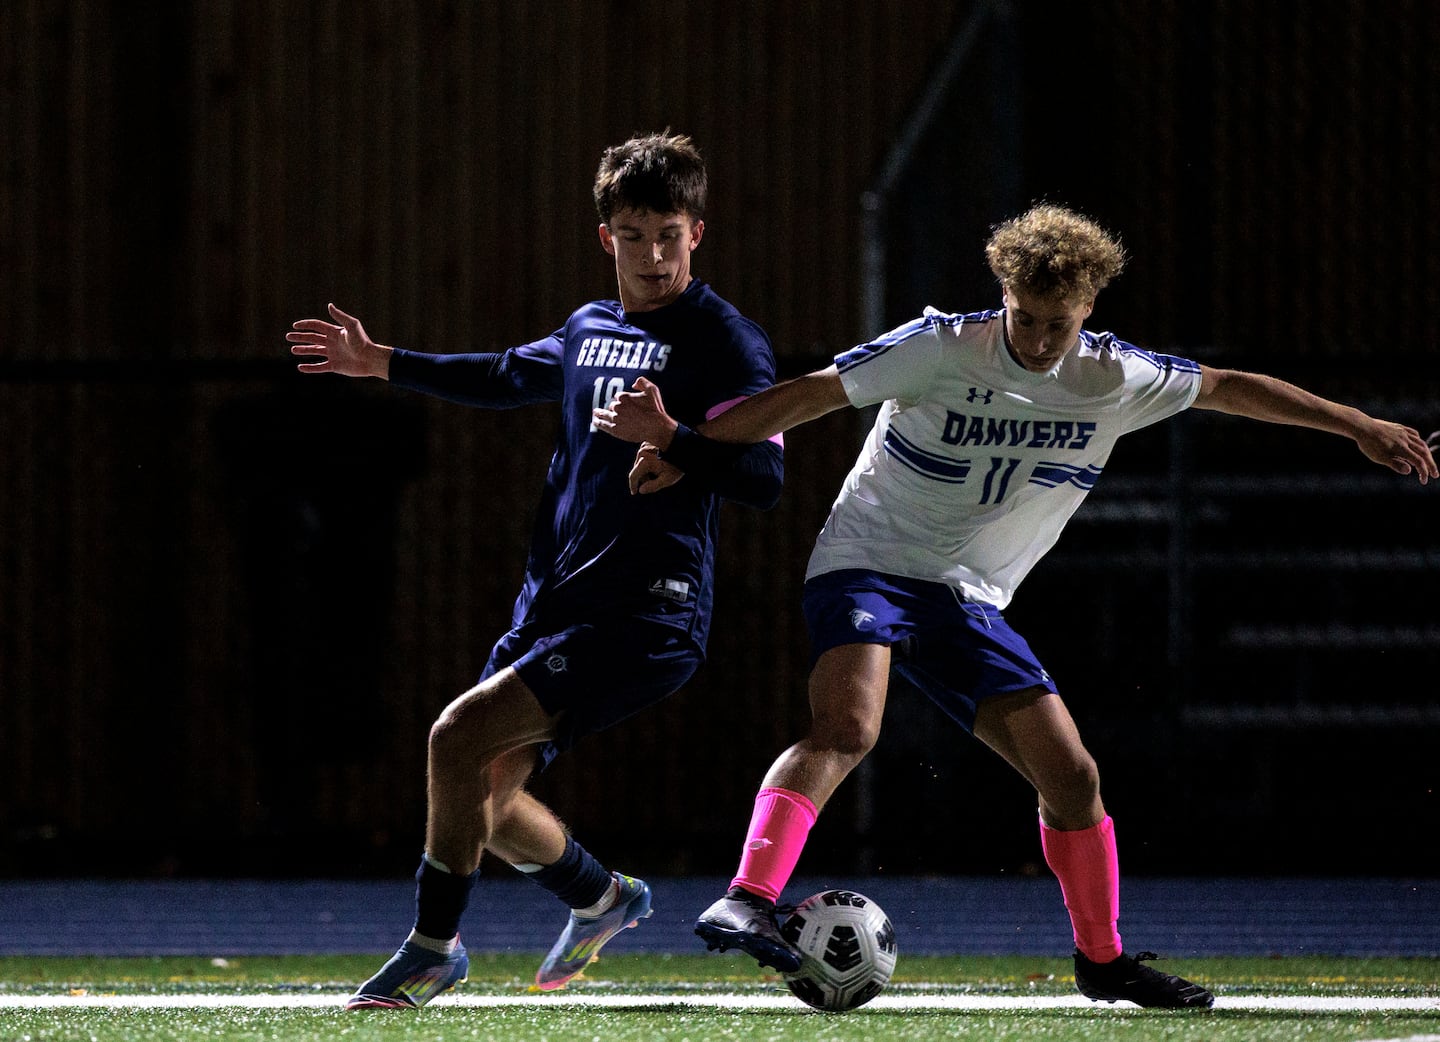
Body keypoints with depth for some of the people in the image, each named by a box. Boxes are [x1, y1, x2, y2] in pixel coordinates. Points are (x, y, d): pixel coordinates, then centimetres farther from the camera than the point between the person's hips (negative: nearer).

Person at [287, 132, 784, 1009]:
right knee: (485, 795, 12)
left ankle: (433, 951, -6)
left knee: (461, 738, -20)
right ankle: (604, 900, 39)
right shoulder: (591, 328, 16)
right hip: (554, 600, 8)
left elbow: (764, 479, -17)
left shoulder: (723, 342, -8)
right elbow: (512, 378, 37)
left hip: (646, 614, -8)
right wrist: (381, 364, 40)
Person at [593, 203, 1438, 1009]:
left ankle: (1104, 959, 19)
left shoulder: (1113, 380, 0)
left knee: (1072, 776, 0)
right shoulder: (944, 349, -13)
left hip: (969, 602, 5)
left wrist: (1358, 426, 18)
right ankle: (748, 902, -42)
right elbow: (812, 395, -12)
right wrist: (685, 444, -18)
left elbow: (1226, 388, 14)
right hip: (868, 567, -5)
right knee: (847, 728, -33)